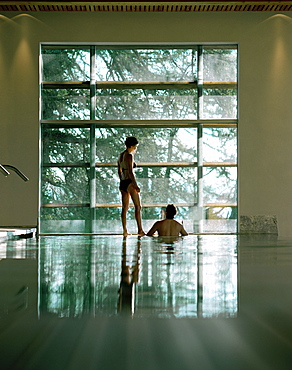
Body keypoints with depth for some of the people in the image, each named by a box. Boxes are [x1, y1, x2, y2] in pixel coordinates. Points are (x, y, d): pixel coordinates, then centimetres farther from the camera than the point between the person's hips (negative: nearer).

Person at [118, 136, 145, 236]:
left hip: (122, 183, 9)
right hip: (129, 182, -9)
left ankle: (124, 230, 7)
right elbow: (130, 172, -19)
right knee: (138, 207, -6)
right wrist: (136, 185, -19)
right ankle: (140, 230, -10)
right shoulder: (129, 156, -12)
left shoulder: (120, 155, 14)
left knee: (125, 208, 9)